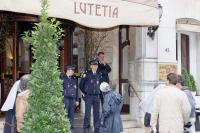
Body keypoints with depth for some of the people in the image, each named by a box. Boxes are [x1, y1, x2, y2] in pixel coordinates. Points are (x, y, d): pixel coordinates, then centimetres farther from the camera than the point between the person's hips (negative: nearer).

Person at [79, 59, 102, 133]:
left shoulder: (99, 75, 8)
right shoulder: (87, 74, -3)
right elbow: (81, 85, 4)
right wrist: (85, 92, 9)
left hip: (96, 96, 3)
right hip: (88, 96, -3)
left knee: (97, 113, 5)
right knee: (87, 112, -4)